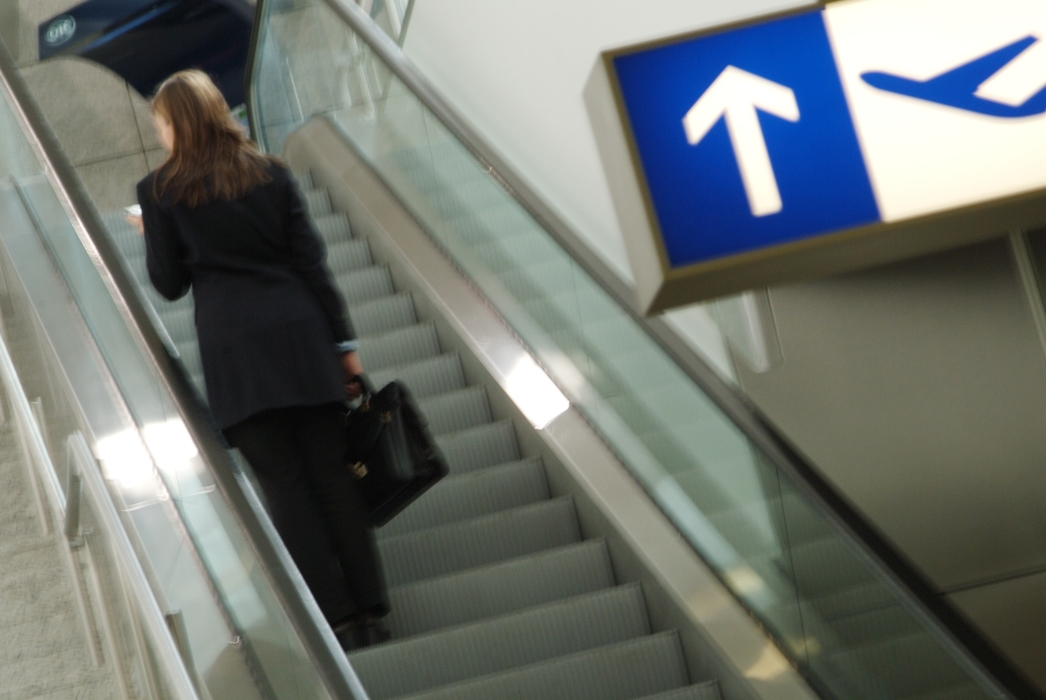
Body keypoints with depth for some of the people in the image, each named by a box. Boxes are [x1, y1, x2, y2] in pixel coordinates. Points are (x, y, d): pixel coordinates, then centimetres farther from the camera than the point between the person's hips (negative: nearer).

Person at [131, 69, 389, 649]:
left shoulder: (161, 191, 3)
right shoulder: (271, 174, 10)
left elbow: (170, 284, 7)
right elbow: (311, 261, 7)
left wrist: (153, 237, 26)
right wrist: (343, 341, 9)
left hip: (235, 350, -3)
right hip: (301, 337, 3)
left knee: (284, 484, -1)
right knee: (331, 475, 5)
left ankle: (337, 619, -5)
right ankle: (369, 613, 3)